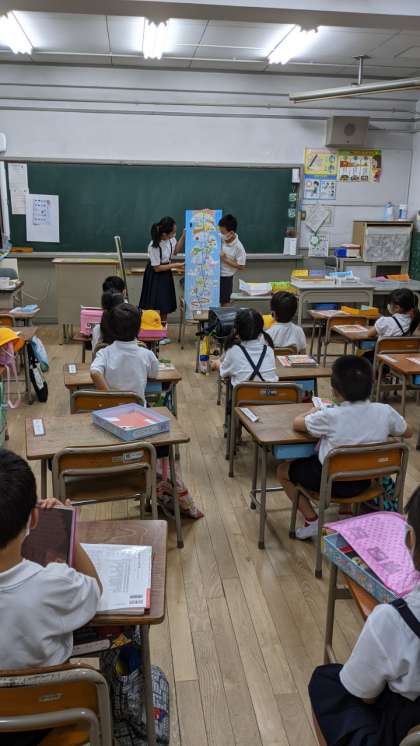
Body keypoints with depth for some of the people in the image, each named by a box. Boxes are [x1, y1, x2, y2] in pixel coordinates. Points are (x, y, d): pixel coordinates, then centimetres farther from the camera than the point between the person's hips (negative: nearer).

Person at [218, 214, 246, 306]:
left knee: (225, 302, 10)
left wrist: (225, 259, -20)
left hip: (226, 277, -5)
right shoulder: (221, 238, -7)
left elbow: (241, 266, -17)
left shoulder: (238, 247, -21)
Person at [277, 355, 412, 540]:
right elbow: (408, 433, 4)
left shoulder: (330, 416, -26)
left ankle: (312, 521, 11)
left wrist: (312, 412, 11)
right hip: (365, 481, 5)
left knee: (283, 470, 18)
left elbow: (296, 424, -9)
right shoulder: (384, 412, -16)